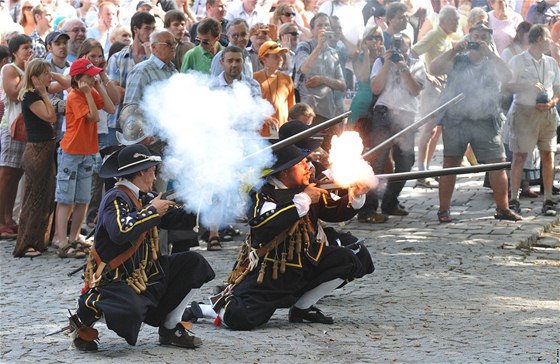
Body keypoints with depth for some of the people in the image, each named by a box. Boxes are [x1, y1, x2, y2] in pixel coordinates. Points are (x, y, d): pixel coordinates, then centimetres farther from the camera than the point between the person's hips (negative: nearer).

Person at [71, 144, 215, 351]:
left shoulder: (145, 198, 9)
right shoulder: (116, 199, -18)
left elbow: (179, 217, 15)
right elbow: (120, 232, -36)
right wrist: (152, 211, -25)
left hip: (145, 273, 9)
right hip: (115, 278, -9)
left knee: (193, 263, 5)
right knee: (130, 312, -37)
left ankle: (170, 329, 11)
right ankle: (84, 319, -2)